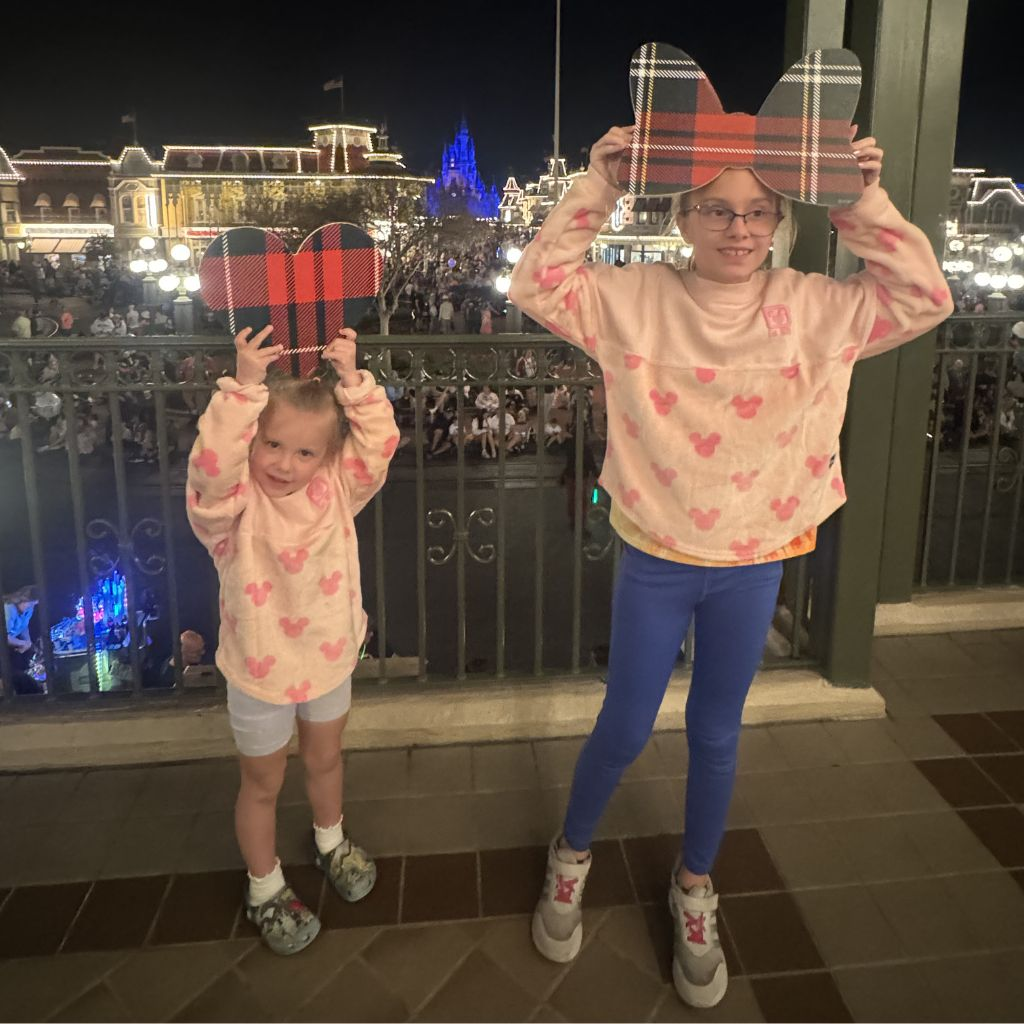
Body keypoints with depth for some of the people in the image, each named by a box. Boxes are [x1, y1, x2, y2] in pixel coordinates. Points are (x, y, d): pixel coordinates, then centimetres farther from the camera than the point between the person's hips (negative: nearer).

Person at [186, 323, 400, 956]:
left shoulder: (335, 491, -10)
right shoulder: (235, 505, -22)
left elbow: (379, 444, -19)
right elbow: (213, 463, -42)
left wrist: (352, 379, -29)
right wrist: (246, 383, -48)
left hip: (330, 657, 4)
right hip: (261, 672, -4)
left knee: (325, 759, 28)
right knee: (264, 784, 17)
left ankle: (331, 841, 57)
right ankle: (265, 889, 41)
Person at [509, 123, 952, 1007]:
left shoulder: (810, 307, -3)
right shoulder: (637, 298, -7)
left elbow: (924, 301, -4)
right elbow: (538, 286, -11)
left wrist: (867, 205, -14)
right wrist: (599, 188, -18)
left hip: (754, 565, 2)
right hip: (655, 559, -1)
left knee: (716, 735, 17)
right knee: (625, 730, 11)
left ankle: (694, 888, 41)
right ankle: (570, 858, 41)